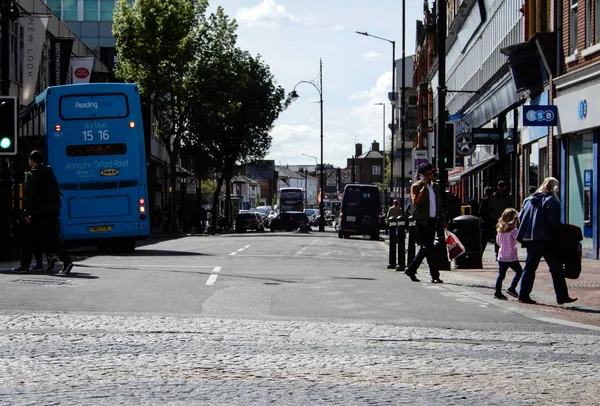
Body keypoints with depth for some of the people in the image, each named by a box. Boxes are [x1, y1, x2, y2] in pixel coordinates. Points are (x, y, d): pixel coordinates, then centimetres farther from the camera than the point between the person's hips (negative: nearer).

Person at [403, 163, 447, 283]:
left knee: (426, 248, 10)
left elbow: (439, 205, 23)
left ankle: (411, 270, 22)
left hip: (433, 221, 7)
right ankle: (435, 275, -10)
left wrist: (443, 220, 18)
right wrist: (424, 187, -21)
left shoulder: (435, 187, 18)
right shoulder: (416, 186, -3)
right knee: (428, 248, -10)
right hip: (422, 221, -7)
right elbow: (416, 200, -20)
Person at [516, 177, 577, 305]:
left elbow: (521, 216, 13)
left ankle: (524, 295, 7)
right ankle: (562, 296, 1)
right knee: (556, 268, 0)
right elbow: (553, 220, -18)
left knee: (530, 267, 11)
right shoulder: (551, 200, -7)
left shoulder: (532, 199, 15)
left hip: (530, 239, 7)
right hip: (545, 240, -7)